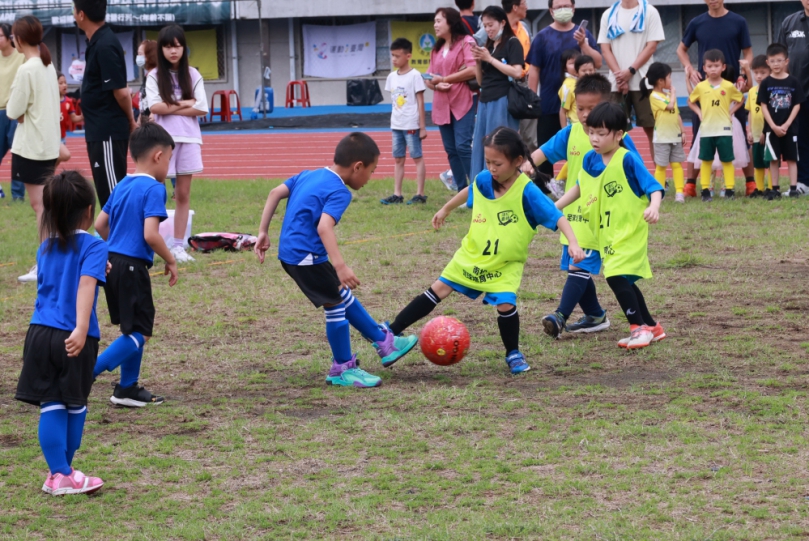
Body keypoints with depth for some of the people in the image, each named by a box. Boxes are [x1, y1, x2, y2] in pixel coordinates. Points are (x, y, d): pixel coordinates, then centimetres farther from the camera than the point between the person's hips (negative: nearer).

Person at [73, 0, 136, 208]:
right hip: (100, 131, 10)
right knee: (109, 192, 15)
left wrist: (131, 121, -5)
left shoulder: (104, 46, -20)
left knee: (111, 193, -6)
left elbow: (120, 91, -19)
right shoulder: (98, 41, 10)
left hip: (107, 133, -10)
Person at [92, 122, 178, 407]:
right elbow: (150, 234, -22)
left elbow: (100, 224, 17)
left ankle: (128, 389, 23)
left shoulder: (122, 186, 12)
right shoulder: (154, 189, -13)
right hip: (132, 267, -9)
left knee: (134, 328, 19)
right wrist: (170, 260, -9)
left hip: (112, 263, 9)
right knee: (140, 333, -3)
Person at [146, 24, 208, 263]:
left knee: (183, 194, 5)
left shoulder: (192, 75, 6)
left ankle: (178, 245, 9)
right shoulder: (155, 76, 1)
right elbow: (154, 107, -12)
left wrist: (170, 108, -10)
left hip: (188, 139, 2)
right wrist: (184, 104, -8)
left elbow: (202, 109, -3)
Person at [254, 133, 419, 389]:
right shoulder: (338, 192, -17)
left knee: (343, 294, 20)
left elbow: (275, 193, 12)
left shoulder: (309, 176, 10)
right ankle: (342, 369, 12)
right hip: (307, 256, -10)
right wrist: (340, 266, -39)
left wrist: (263, 232, 17)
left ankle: (385, 343, 31)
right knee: (335, 305, 1)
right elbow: (324, 227, -32)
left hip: (290, 252, 10)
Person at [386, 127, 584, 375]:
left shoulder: (527, 192, -25)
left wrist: (572, 243, -44)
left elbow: (558, 218, -28)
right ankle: (391, 333, 11)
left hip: (505, 264, -4)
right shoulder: (483, 180, -10)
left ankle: (513, 354, 7)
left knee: (505, 304, -20)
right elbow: (468, 192, 14)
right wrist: (445, 210, 28)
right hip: (471, 255, 4)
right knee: (438, 290, 5)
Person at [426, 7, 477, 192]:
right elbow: (429, 78, 16)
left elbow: (473, 70, -16)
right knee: (451, 149, 4)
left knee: (463, 146, -15)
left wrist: (443, 79, -10)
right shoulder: (436, 49, 19)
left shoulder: (466, 42, -3)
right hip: (442, 105, 7)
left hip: (463, 103, -7)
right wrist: (435, 85, -9)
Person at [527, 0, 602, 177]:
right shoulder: (542, 36, 0)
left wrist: (583, 44, -18)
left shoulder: (583, 34, 4)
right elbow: (534, 70, 0)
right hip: (549, 104, -1)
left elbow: (598, 63, -4)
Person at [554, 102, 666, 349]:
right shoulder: (590, 160, 3)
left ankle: (639, 327, -10)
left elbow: (653, 187, -20)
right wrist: (556, 206, 20)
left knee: (616, 276, -20)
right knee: (625, 282, 14)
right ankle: (652, 327, 27)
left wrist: (654, 207, -39)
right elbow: (580, 188, 21)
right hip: (608, 234, 8)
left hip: (630, 231, -8)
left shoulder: (628, 160, -17)